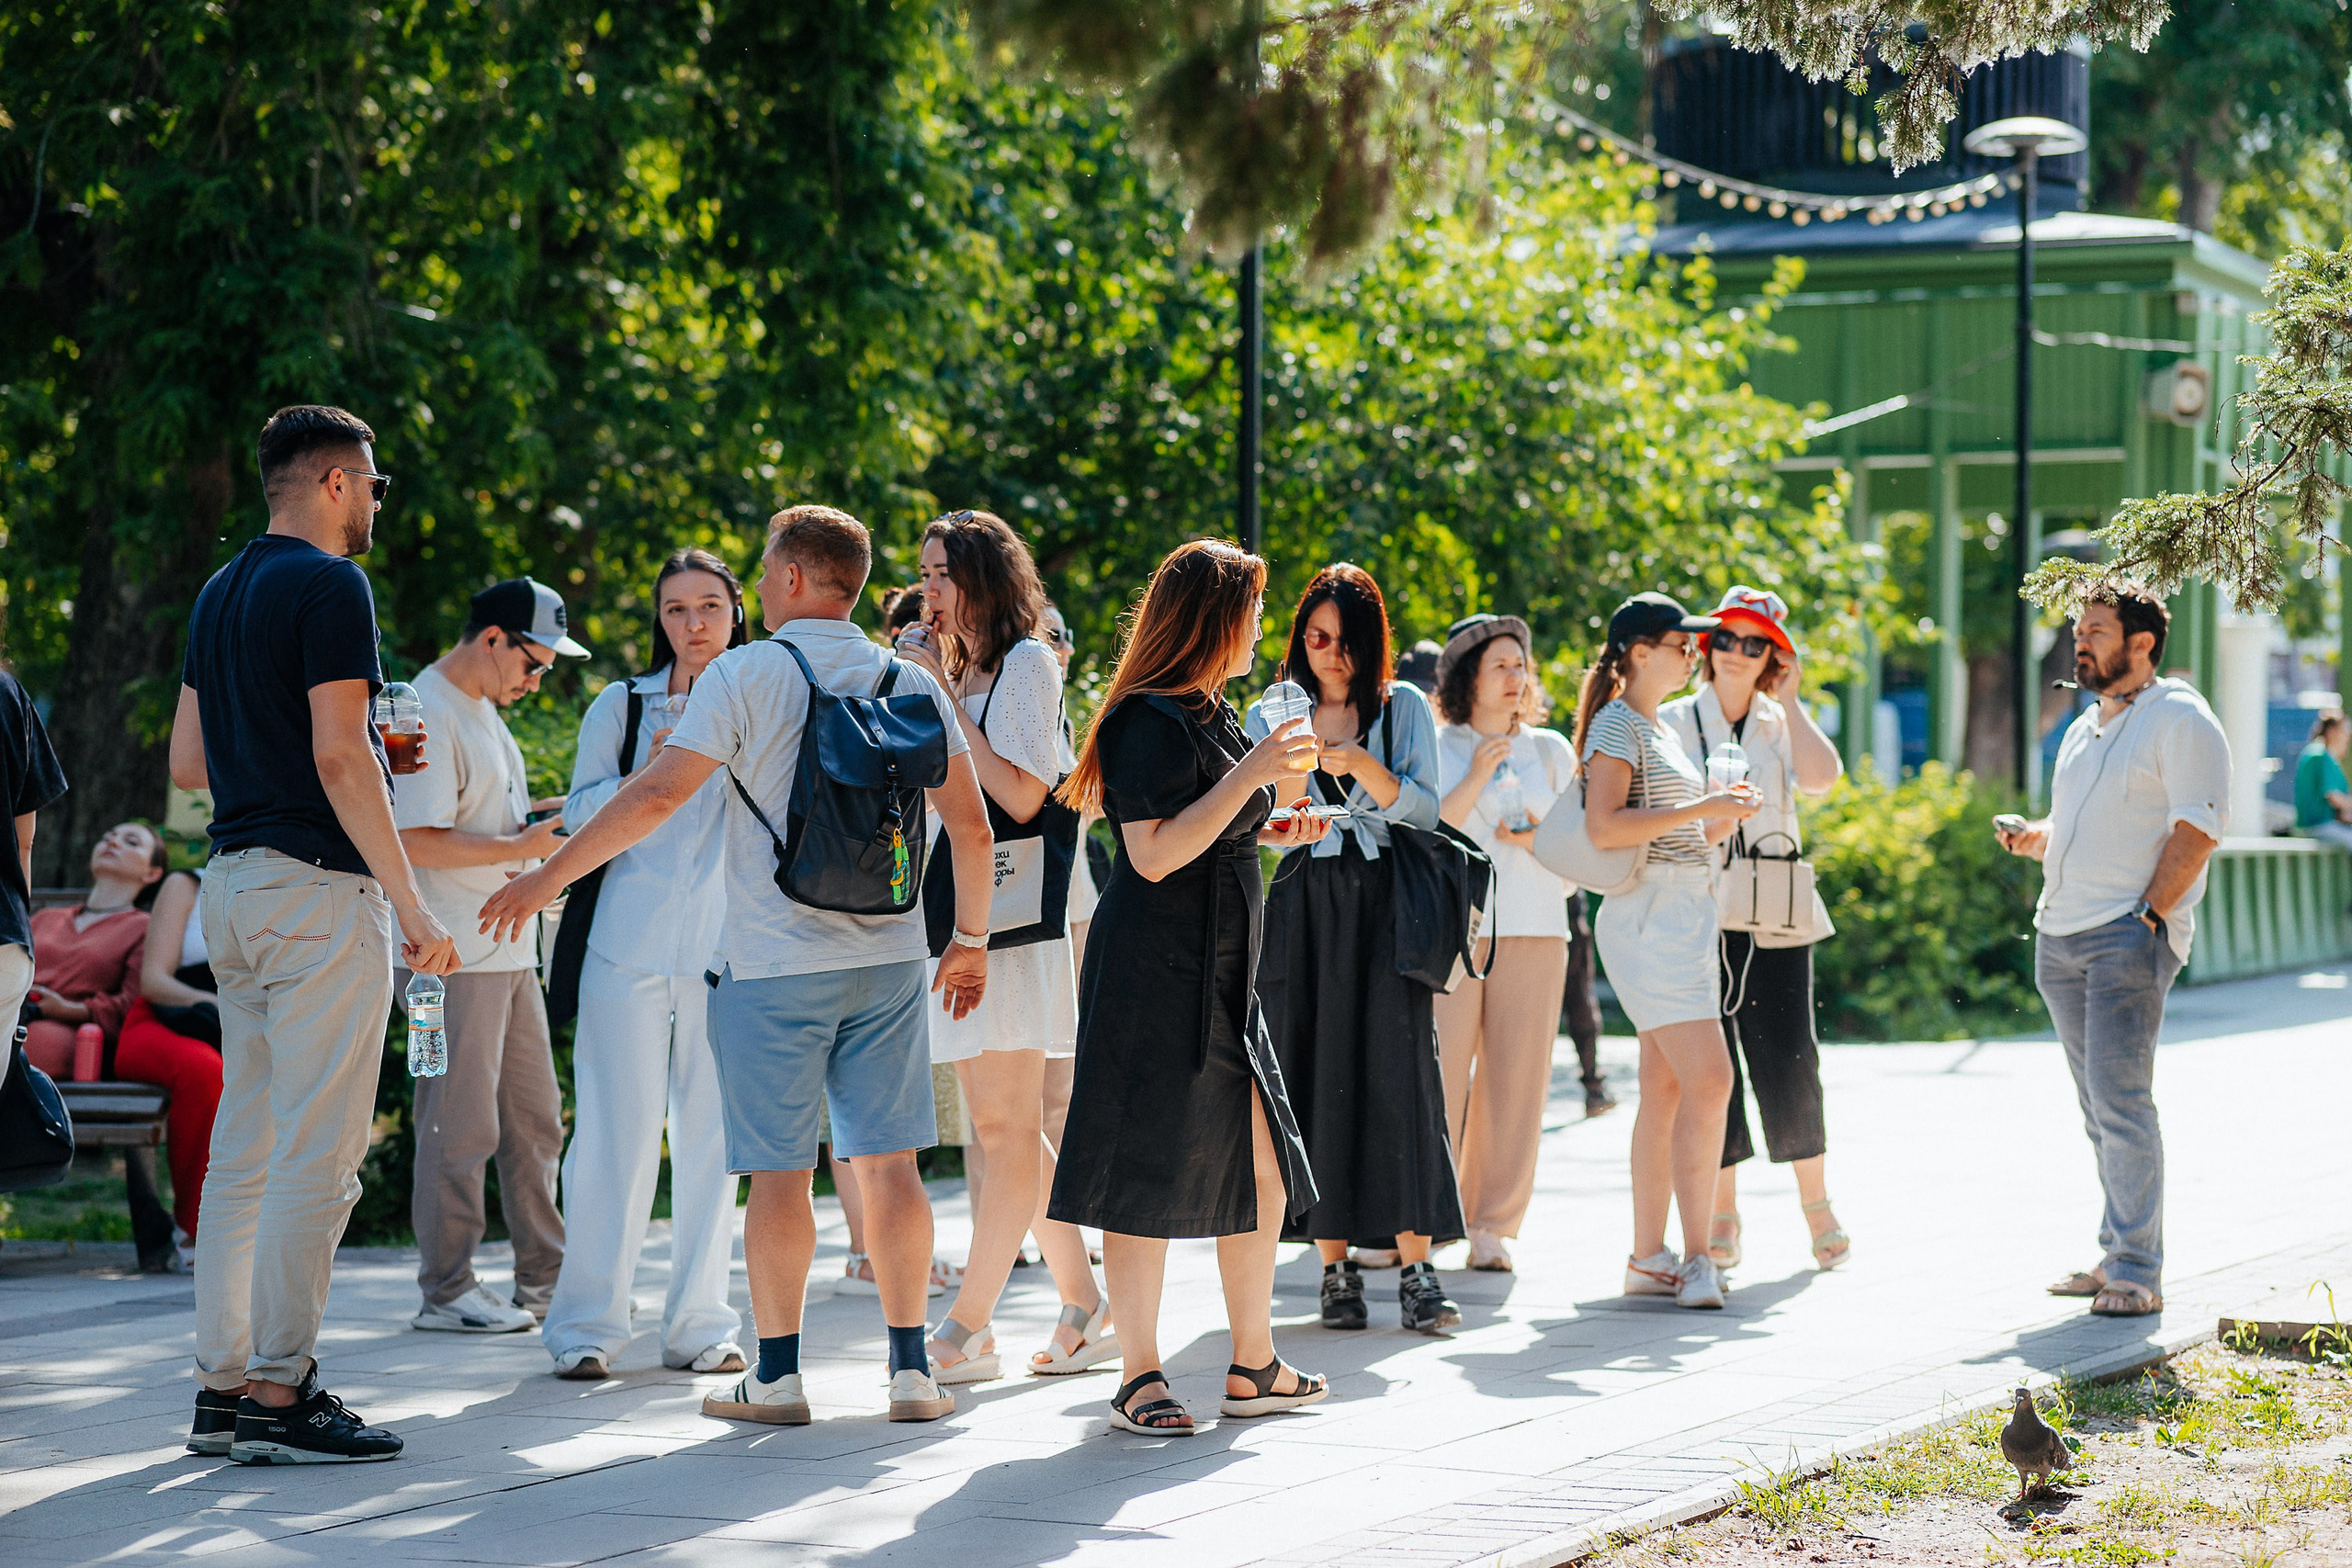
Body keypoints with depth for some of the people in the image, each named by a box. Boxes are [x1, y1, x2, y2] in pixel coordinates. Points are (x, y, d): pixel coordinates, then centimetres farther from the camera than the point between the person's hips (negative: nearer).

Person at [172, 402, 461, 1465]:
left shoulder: (220, 594, 16)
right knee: (317, 1154, -8)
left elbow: (187, 761, 18)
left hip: (234, 883, 9)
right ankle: (277, 1393, -10)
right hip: (320, 884, -9)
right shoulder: (330, 586, -10)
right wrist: (411, 905, -17)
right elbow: (338, 757, -18)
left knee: (244, 1149, 10)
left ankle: (224, 1387, 10)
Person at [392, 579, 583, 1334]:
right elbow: (417, 842, -22)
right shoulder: (429, 715, -16)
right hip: (454, 957, -10)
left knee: (534, 1118, 13)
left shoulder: (483, 709, 17)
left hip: (509, 951, 10)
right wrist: (521, 846, -20)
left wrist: (542, 810, 11)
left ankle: (543, 1279, 21)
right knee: (461, 1128, -5)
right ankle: (446, 1291, 2)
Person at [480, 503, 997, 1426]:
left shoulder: (745, 675, -7)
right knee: (888, 1162, 7)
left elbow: (657, 795, -13)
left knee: (779, 1171, 1)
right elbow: (970, 826, 6)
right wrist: (971, 942, 18)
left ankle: (777, 1377, 4)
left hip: (774, 966, -4)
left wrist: (549, 876, -7)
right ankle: (911, 1369, 7)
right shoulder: (911, 683, 6)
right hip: (889, 959, 4)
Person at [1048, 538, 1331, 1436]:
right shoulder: (1152, 721, -13)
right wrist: (1253, 774, -21)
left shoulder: (1212, 717, 18)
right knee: (1151, 1174, -5)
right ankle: (1139, 1379, 3)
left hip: (1219, 976, 10)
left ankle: (1253, 1368, 19)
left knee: (1264, 1172, 9)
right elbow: (1153, 855, -22)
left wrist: (1269, 832, 16)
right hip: (1154, 972, -10)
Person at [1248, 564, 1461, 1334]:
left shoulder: (1404, 708, 7)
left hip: (1386, 904, -1)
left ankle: (1416, 1269, -12)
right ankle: (1336, 1267, 3)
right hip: (1305, 905, 1)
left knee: (1396, 1071, -10)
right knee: (1315, 1077, -3)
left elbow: (1424, 808, -1)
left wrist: (1366, 768, -17)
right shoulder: (1270, 715, 11)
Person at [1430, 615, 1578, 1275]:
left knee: (1515, 1081, -2)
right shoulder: (1434, 750, 7)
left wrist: (1541, 840, -4)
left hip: (1533, 932, 2)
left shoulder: (1550, 750, 14)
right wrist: (1476, 780, -12)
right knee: (1435, 1078, -9)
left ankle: (1493, 1227, 4)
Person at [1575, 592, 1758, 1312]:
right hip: (1649, 918, -10)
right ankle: (1696, 1257, -16)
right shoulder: (1617, 723, -8)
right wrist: (1699, 809, -18)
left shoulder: (1661, 731, 21)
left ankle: (1648, 1257, 10)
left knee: (1666, 1089, 8)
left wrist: (1722, 819, 9)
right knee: (1708, 1078, -17)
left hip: (1687, 915, 10)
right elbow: (1603, 826, -20)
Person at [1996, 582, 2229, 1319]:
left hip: (2129, 936, -8)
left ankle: (2138, 1273, -13)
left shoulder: (2179, 720, -5)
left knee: (2121, 1101, -14)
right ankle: (2117, 1257, 15)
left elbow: (2197, 830, -12)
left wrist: (2149, 916, -18)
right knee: (2100, 1109, 10)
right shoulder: (2084, 729, 21)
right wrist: (2028, 838, 7)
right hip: (2061, 936, 8)